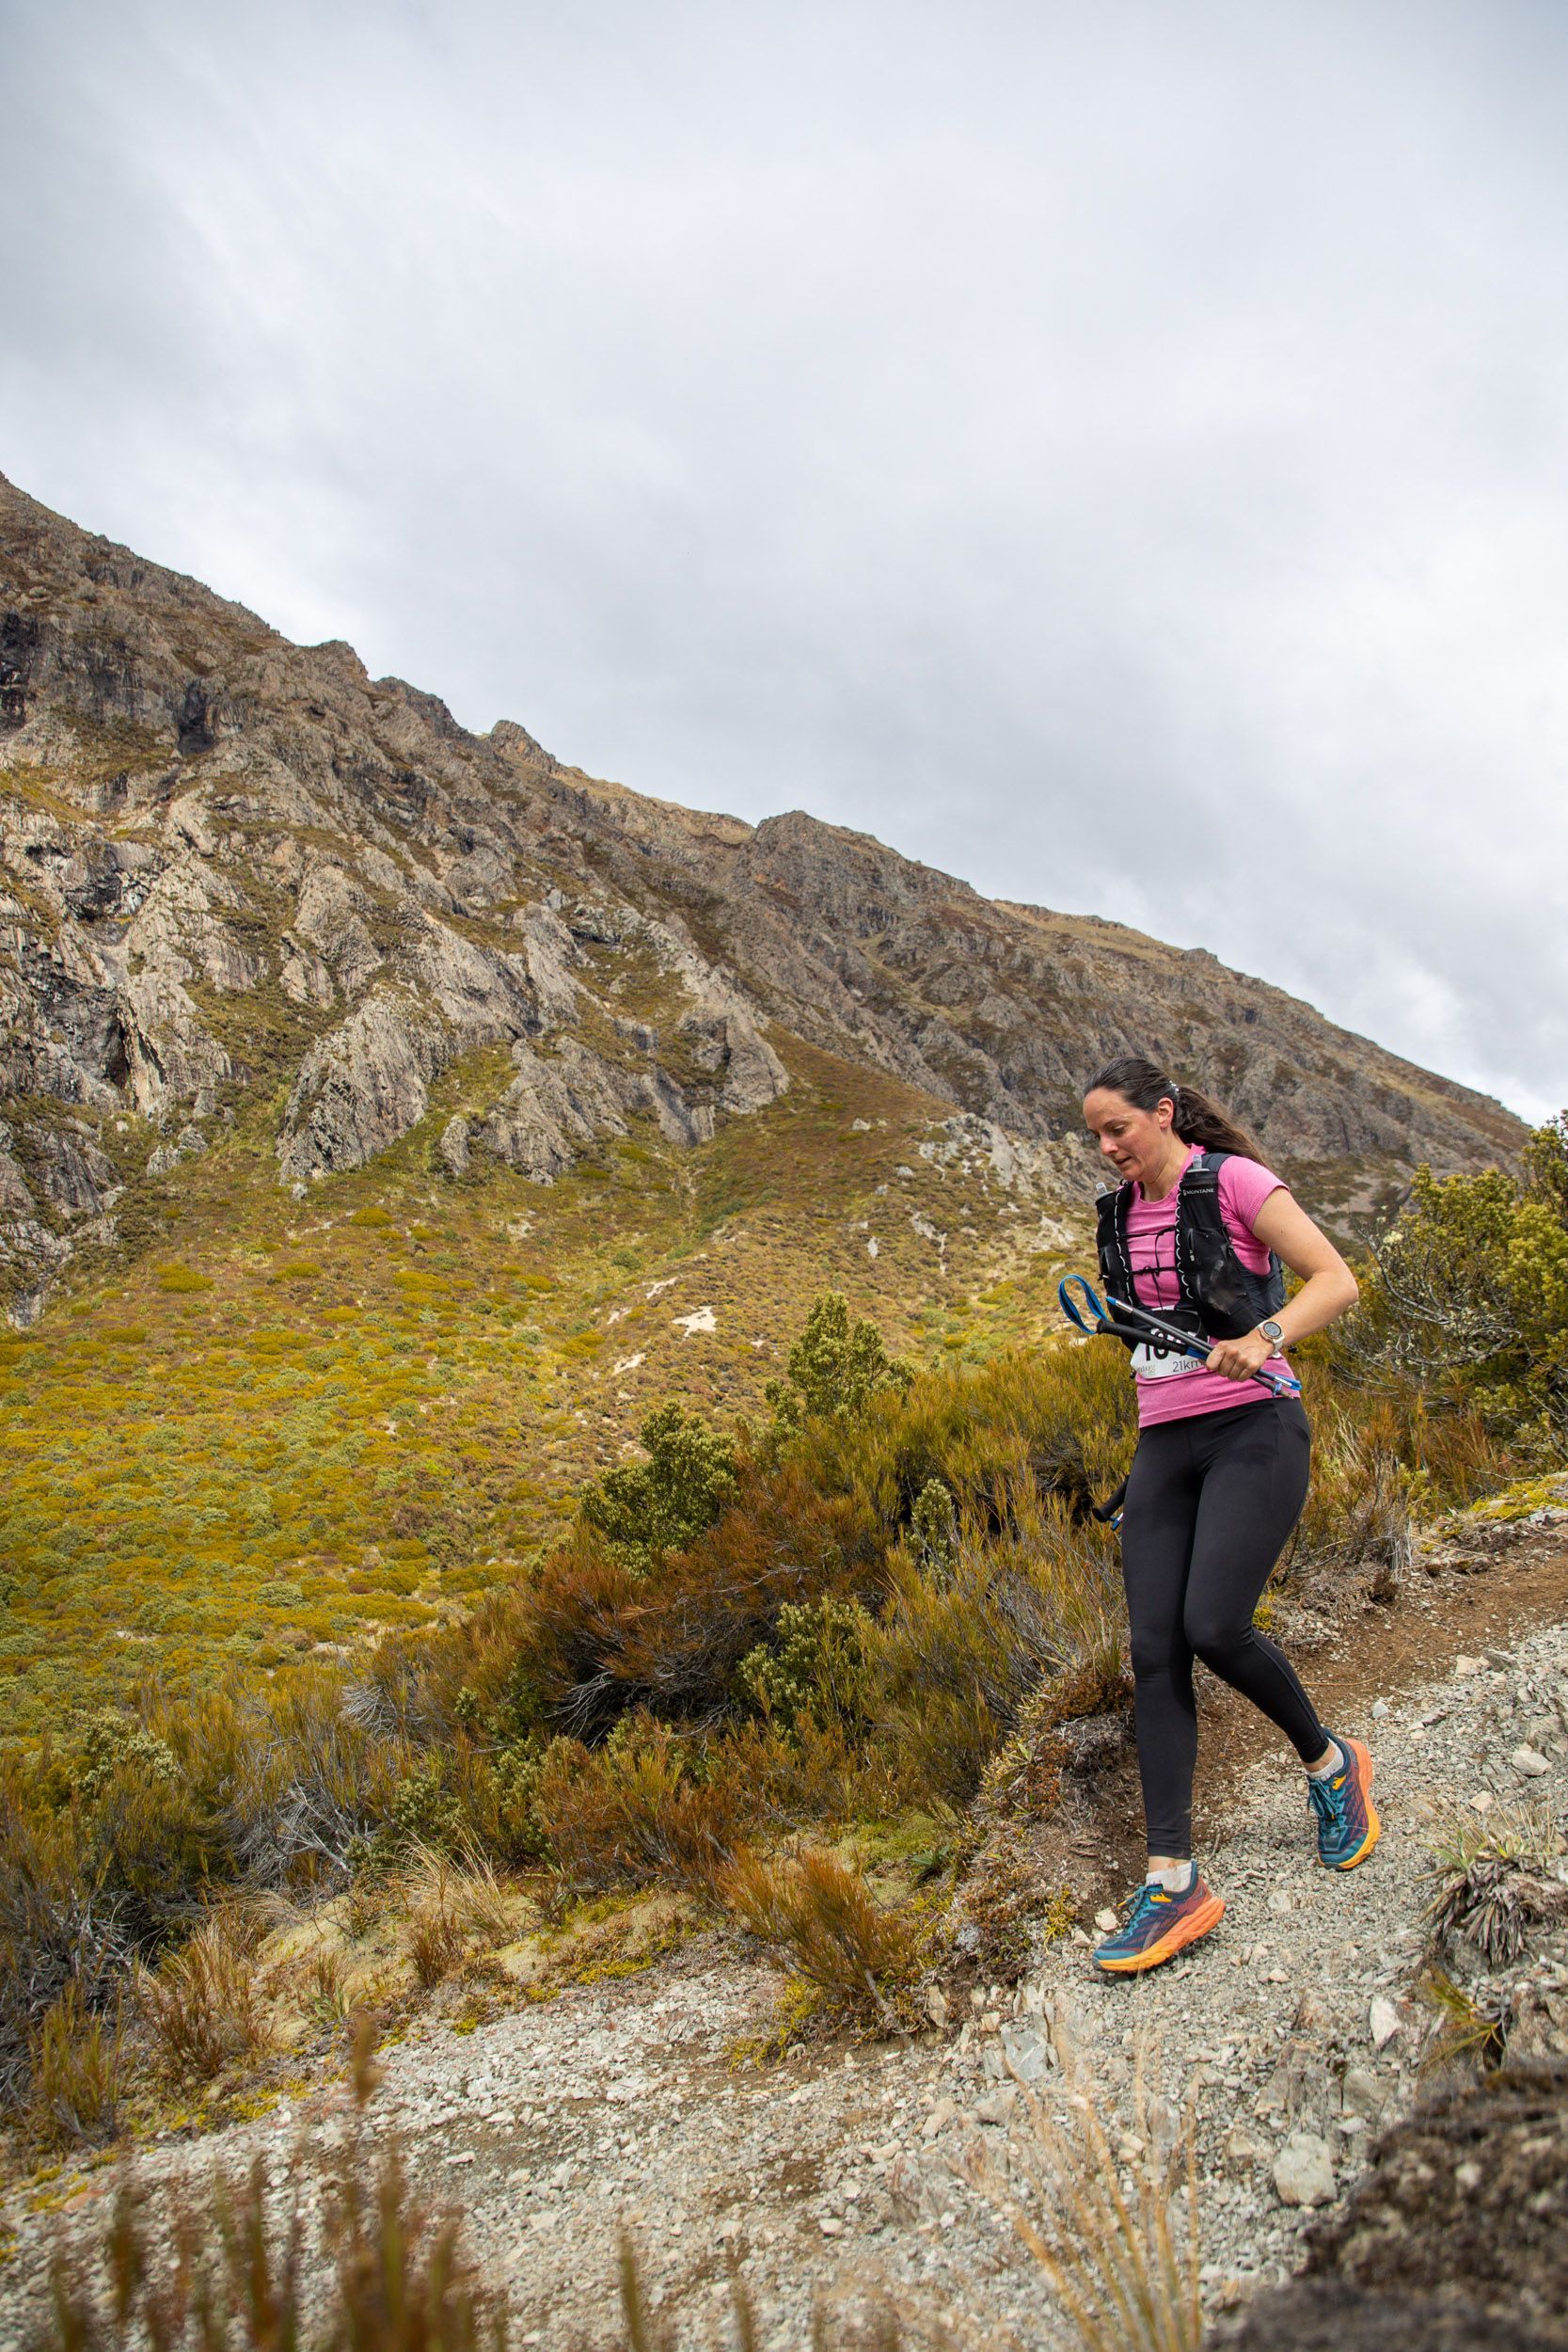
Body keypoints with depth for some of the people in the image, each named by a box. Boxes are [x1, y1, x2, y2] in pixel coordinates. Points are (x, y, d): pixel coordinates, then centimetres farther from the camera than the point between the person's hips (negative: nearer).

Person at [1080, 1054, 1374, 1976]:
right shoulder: (1121, 1214, 13)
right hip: (1164, 1442, 6)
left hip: (1253, 1428, -6)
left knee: (1213, 1625, -19)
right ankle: (1174, 1883, -1)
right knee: (1155, 1651, -4)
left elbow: (1337, 1281, -10)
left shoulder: (1234, 1180, -6)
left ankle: (1330, 1762, 13)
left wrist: (1265, 1336, -26)